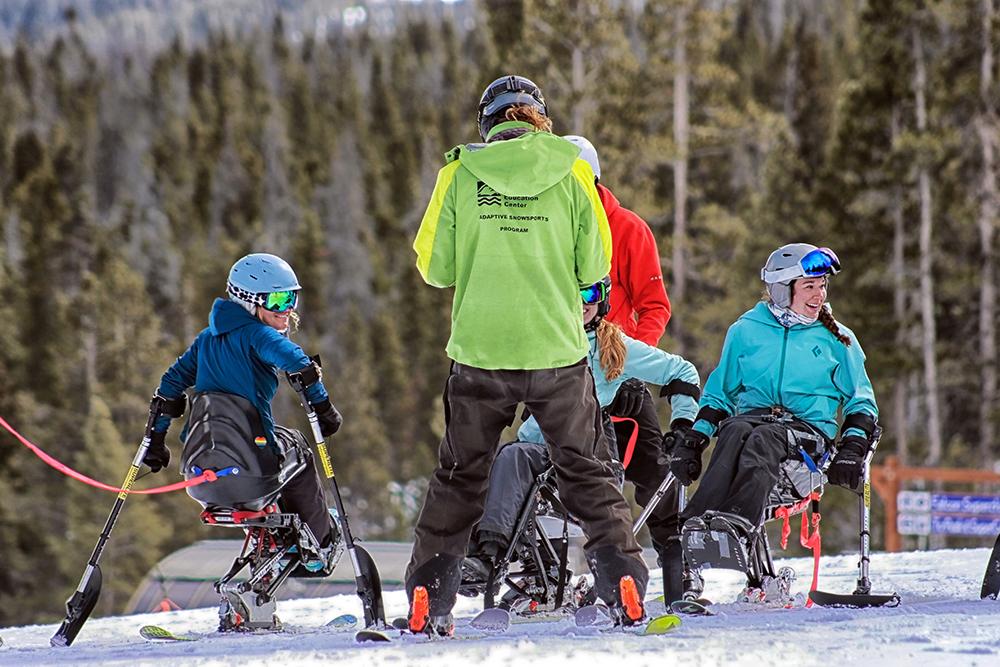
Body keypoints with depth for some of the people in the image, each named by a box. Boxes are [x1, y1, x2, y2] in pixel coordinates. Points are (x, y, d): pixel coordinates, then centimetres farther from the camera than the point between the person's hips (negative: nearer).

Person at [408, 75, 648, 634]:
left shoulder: (461, 172, -1)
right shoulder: (571, 171, -1)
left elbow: (435, 266, 0)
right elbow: (595, 265, 1)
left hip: (480, 349, 0)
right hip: (558, 349, 0)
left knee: (460, 477, 13)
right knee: (587, 472, 12)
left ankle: (428, 597, 10)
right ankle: (624, 581, 4)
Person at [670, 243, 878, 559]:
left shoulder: (837, 340, 13)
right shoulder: (746, 331, 15)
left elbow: (861, 402, 16)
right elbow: (719, 393, 21)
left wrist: (853, 447, -2)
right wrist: (693, 441, 7)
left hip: (809, 429, -2)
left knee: (764, 438, -37)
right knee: (736, 432, -36)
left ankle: (737, 521, -63)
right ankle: (697, 524, -56)